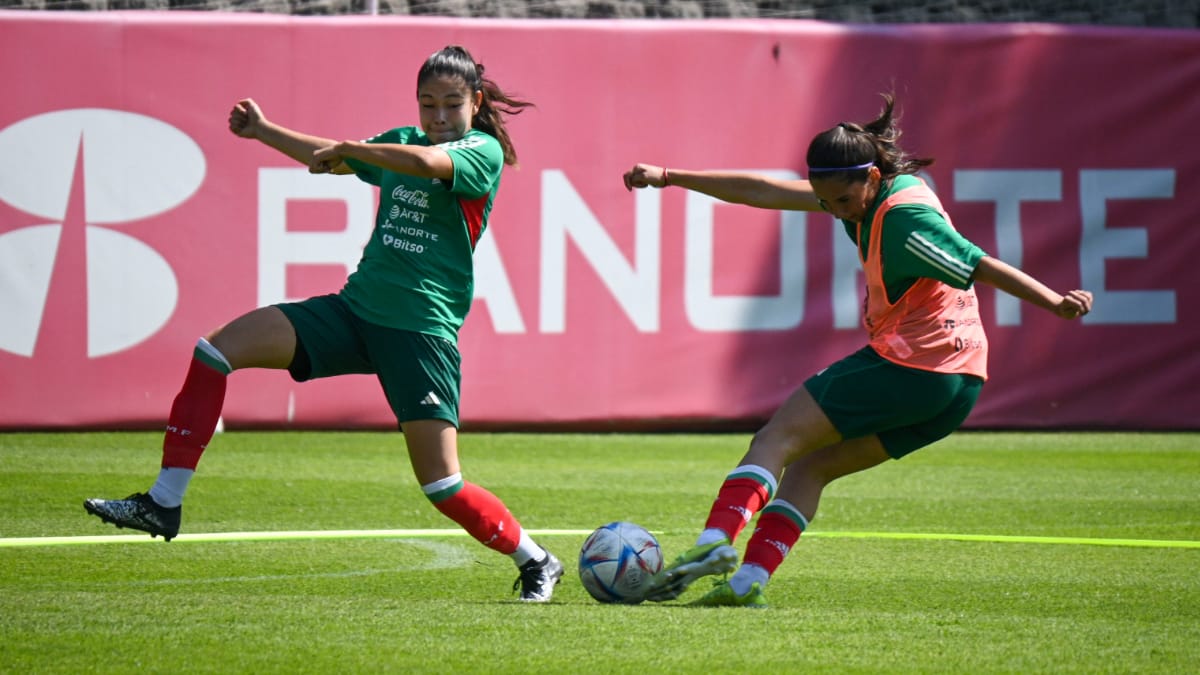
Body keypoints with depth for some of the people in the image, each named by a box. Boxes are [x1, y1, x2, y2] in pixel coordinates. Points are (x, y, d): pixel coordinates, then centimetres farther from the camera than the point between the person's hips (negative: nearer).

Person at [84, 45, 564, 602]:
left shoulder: (483, 151, -7)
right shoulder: (404, 141, 14)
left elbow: (427, 162, -27)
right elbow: (333, 160, 32)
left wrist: (343, 149, -18)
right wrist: (264, 132, 37)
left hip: (422, 330, -7)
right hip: (354, 308, 7)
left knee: (442, 485, -11)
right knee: (217, 348, -7)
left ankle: (536, 562, 13)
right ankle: (164, 503, -5)